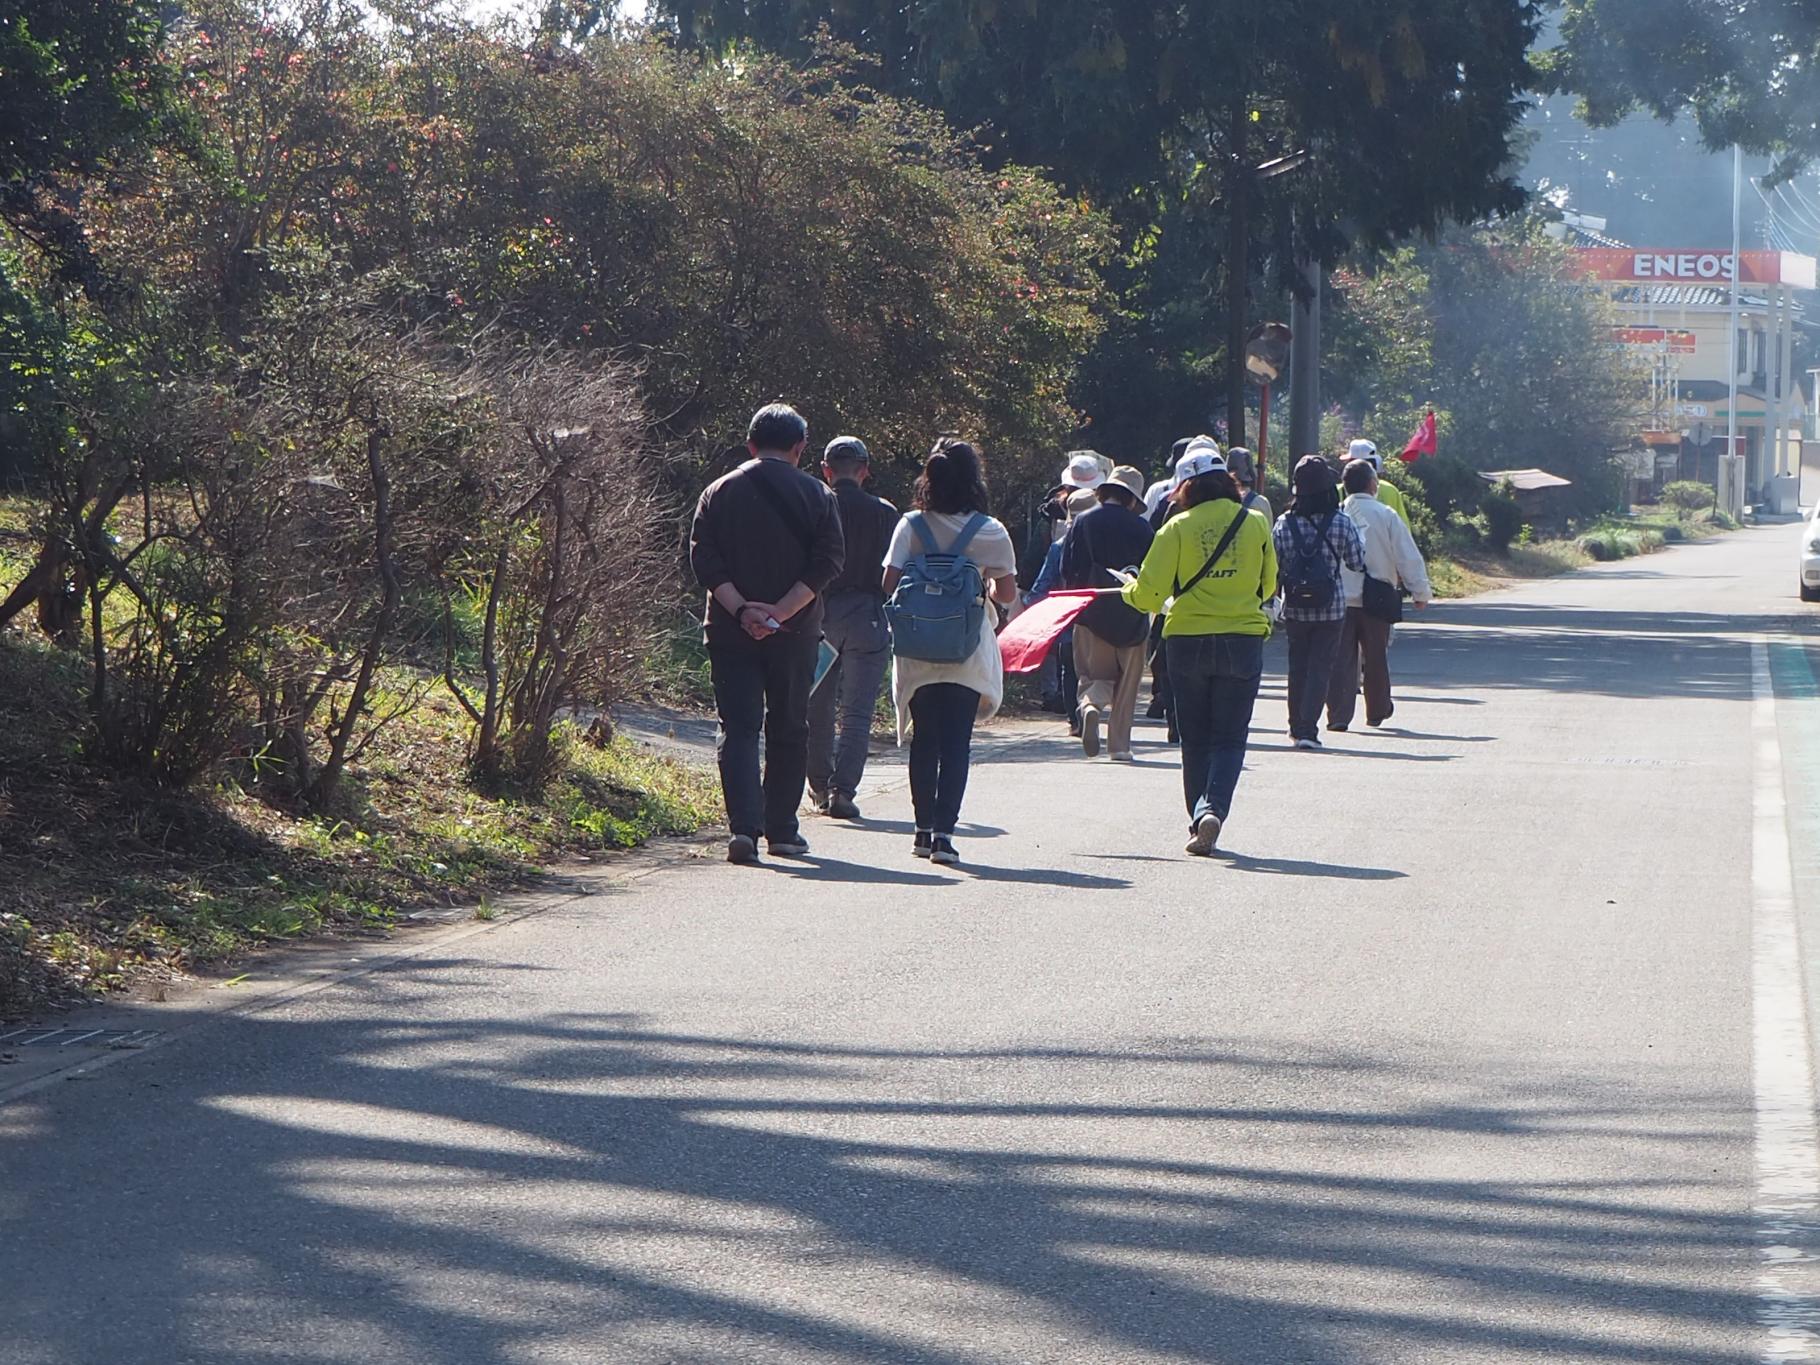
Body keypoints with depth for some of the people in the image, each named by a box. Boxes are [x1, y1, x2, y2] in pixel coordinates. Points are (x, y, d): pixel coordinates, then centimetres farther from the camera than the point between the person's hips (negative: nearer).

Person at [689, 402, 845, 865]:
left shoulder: (721, 492, 5)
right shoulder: (816, 495, 2)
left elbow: (703, 558, -5)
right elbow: (828, 561, -9)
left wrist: (740, 609, -11)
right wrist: (782, 611, -13)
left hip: (730, 632, 0)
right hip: (795, 635, 0)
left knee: (737, 728, -1)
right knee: (789, 731, 12)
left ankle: (744, 826, -18)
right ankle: (782, 831, 15)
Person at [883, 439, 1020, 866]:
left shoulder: (911, 526, -3)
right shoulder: (990, 531, -5)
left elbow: (890, 583, -5)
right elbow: (1007, 593, -1)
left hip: (918, 652, 1)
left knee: (924, 740, 13)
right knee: (957, 742, 0)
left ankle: (924, 830, 17)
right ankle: (944, 831, -9)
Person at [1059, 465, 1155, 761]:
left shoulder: (1083, 521, -1)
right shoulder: (1140, 527, -3)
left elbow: (1067, 568, -1)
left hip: (1091, 614, 1)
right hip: (1131, 616, -1)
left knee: (1096, 676, 9)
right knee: (1126, 684, 10)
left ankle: (1090, 704, -24)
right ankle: (1119, 744, 8)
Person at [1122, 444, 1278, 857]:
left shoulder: (1178, 528, -6)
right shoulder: (1255, 524, 1)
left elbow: (1149, 594, -7)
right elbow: (1267, 586, 13)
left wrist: (1128, 590, 15)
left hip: (1188, 641, -1)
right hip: (1243, 642, 1)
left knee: (1196, 740, 12)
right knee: (1229, 738, 3)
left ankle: (1200, 820, 13)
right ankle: (1214, 808, -19)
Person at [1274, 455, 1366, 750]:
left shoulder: (1284, 523, -5)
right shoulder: (1341, 522, -9)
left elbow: (1272, 566, -1)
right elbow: (1358, 564, -1)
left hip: (1295, 609, 2)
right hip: (1331, 608, -2)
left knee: (1297, 667, 17)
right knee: (1320, 667, 1)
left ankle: (1297, 726, 27)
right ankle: (1308, 728, -8)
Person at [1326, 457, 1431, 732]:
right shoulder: (1386, 516, -7)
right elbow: (1408, 557, -3)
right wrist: (1420, 592, 7)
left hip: (1339, 597, 1)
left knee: (1341, 658, 0)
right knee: (1375, 658, 15)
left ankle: (1338, 715, -10)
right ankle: (1377, 712, 31)